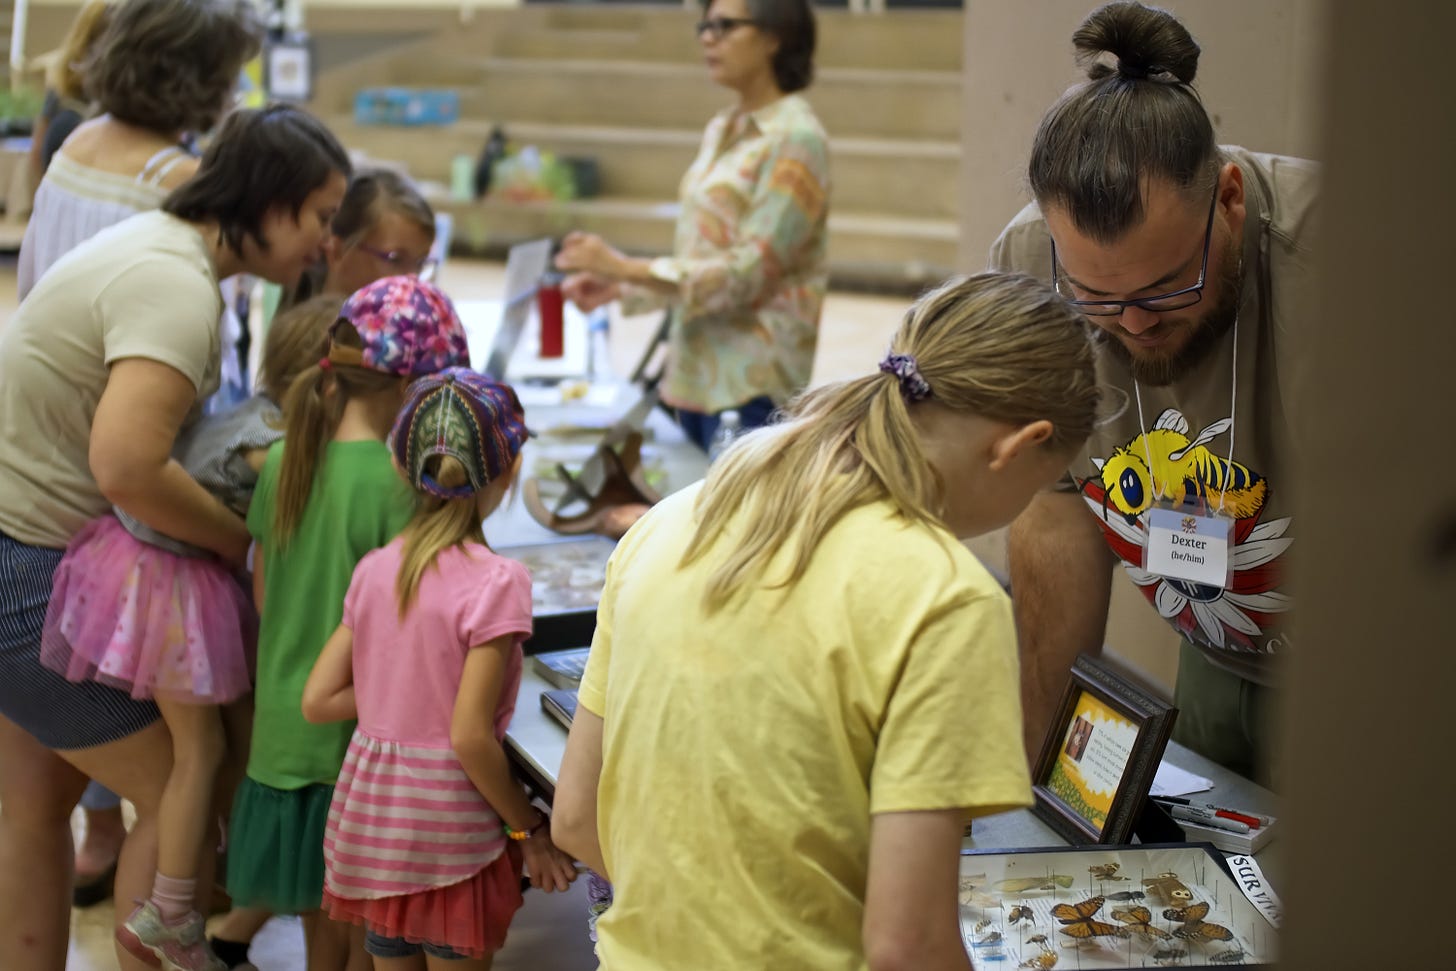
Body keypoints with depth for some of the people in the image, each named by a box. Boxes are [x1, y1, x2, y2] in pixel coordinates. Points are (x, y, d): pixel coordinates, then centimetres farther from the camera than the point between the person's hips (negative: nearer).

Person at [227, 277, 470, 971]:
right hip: (360, 731, -6)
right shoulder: (395, 481, -20)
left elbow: (262, 594, 9)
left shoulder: (284, 459, 0)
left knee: (322, 913, 22)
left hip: (286, 725, 6)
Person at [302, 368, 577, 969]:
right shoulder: (496, 582, -17)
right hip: (447, 830, -5)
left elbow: (318, 702, 1)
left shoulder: (373, 570, 0)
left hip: (366, 808, 5)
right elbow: (470, 737, -19)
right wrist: (529, 831, -8)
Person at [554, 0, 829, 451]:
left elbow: (748, 272, -17)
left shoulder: (795, 140, -11)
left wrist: (626, 268, -20)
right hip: (696, 375, 7)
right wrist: (618, 287, 3)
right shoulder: (721, 131, 13)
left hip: (751, 385, -7)